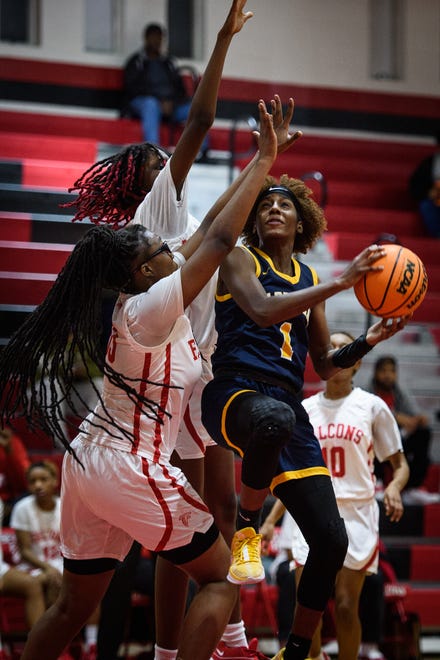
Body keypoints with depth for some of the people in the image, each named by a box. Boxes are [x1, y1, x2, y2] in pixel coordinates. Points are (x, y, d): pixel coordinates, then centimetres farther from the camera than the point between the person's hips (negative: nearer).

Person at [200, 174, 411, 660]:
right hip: (235, 392, -6)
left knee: (331, 541, -3)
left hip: (286, 405, 6)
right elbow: (263, 310, -17)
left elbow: (324, 366, 23)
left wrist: (368, 341, 5)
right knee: (273, 419, -46)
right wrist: (342, 282, -19)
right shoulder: (239, 258, 5)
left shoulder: (308, 278, 20)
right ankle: (246, 529, -20)